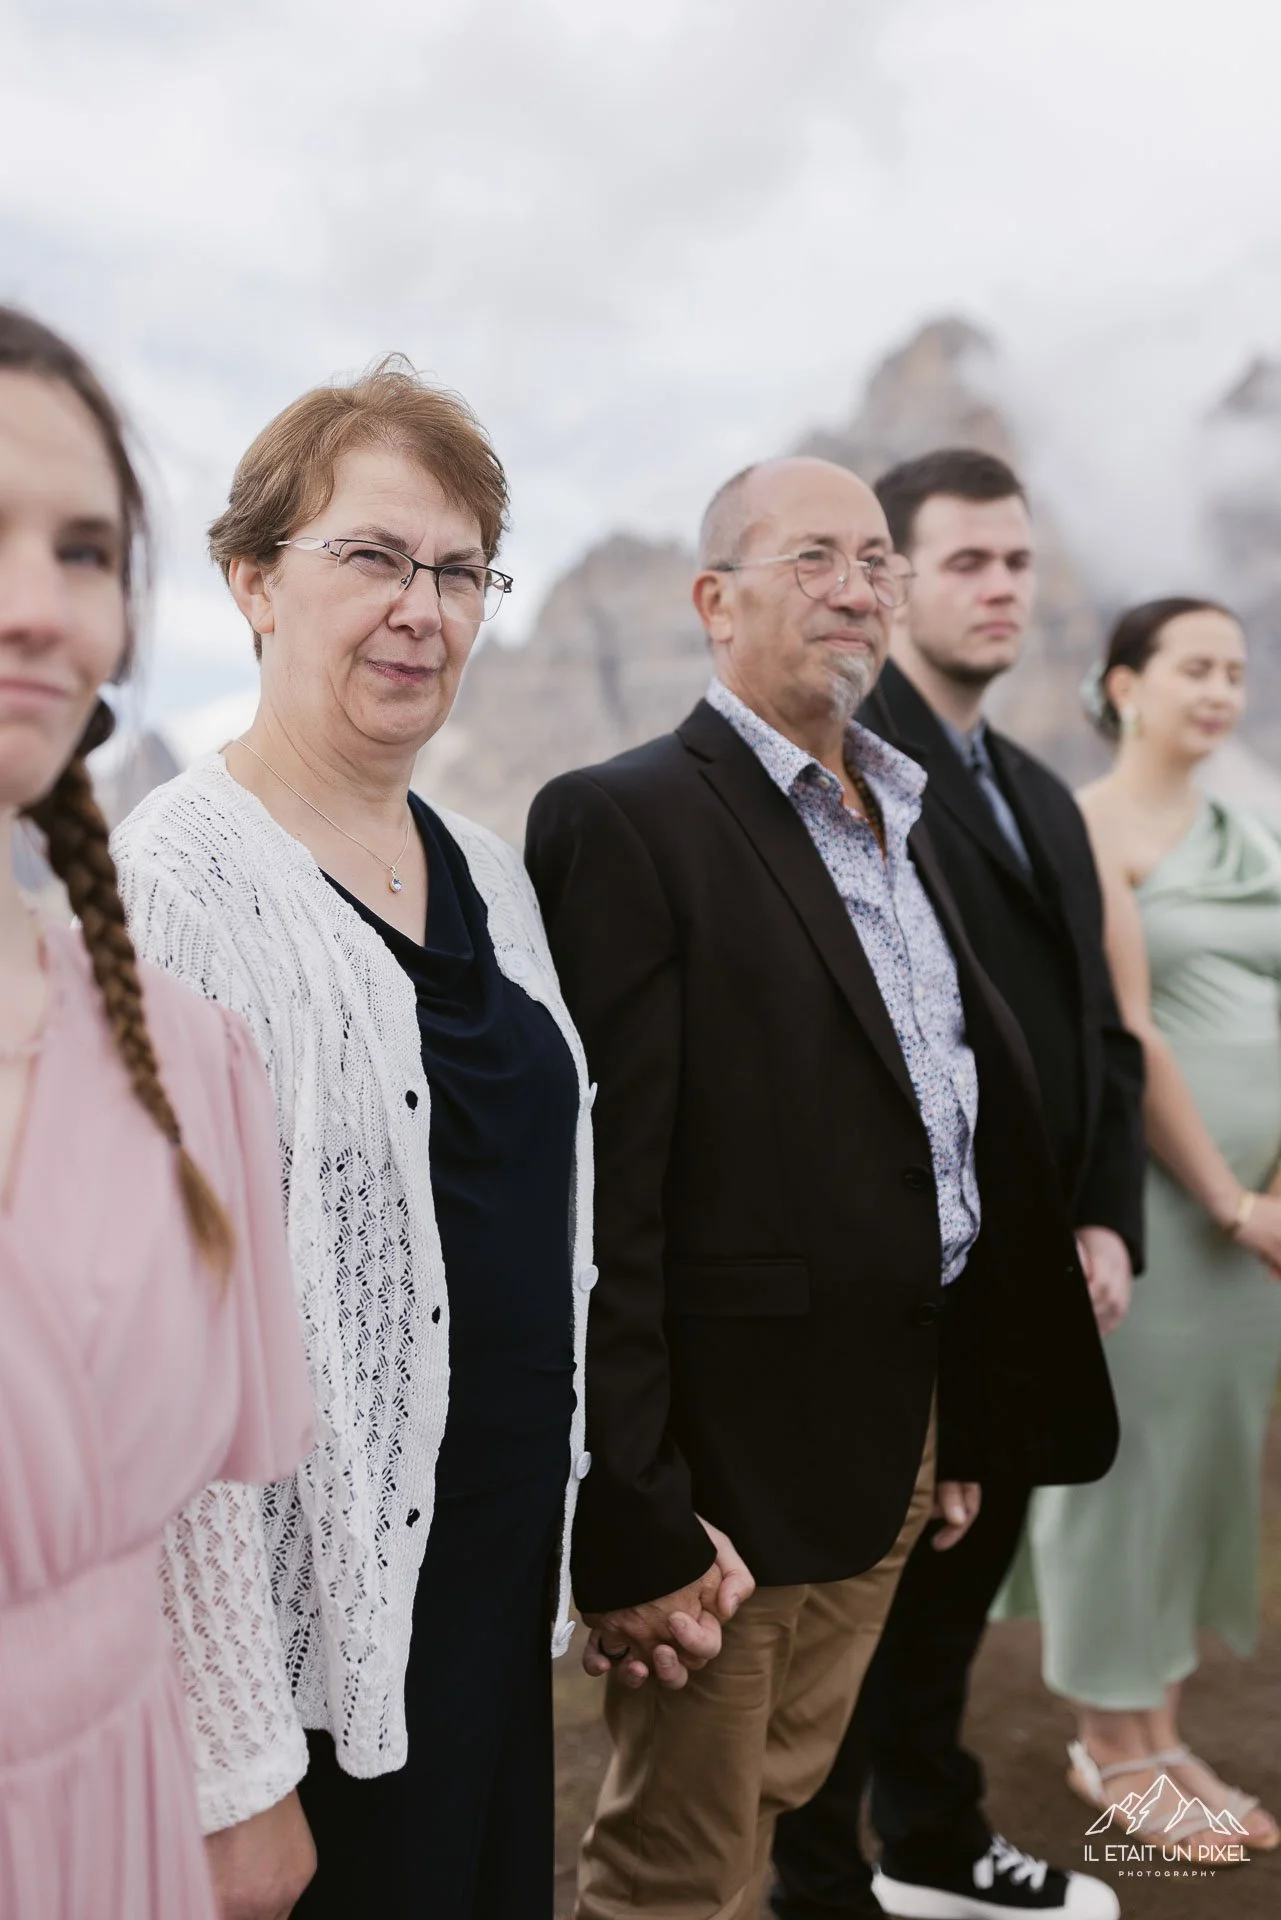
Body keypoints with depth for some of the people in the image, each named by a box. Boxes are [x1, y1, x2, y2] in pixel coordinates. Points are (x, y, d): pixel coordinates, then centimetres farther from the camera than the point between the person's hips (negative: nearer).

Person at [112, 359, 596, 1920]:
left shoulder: (488, 870, 6)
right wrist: (233, 1775, -18)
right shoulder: (170, 889, -17)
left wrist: (596, 1527, 14)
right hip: (326, 1613, -7)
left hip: (512, 1560, 7)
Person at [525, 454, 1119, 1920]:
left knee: (780, 1802, 23)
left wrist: (965, 1425, 15)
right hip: (729, 1458, -8)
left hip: (895, 1443, 8)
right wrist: (633, 1519, -20)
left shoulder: (895, 822, 12)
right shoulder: (623, 821, -15)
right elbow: (603, 1196, -19)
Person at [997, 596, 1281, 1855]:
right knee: (1123, 1454, 2)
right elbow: (1125, 1034, -13)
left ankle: (1161, 1736, 26)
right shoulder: (1093, 827, -6)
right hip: (1134, 1191, -7)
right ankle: (1107, 1748, 18)